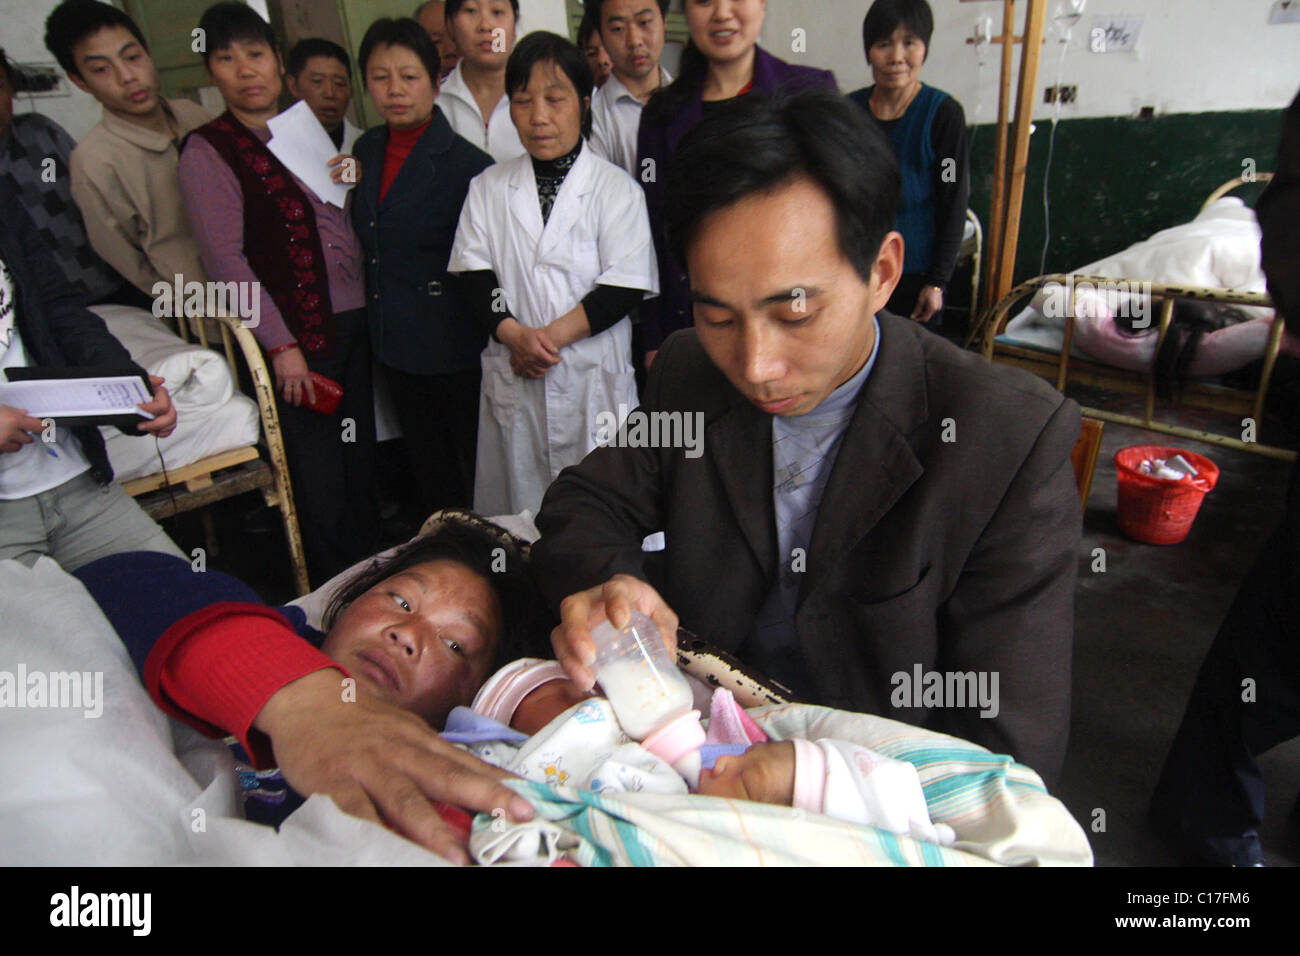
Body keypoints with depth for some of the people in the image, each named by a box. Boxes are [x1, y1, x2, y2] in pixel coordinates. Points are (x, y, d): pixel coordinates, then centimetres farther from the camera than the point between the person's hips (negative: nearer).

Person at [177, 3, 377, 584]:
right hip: (293, 334, -5)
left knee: (362, 461, 10)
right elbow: (227, 259, -8)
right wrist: (281, 345, -13)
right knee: (319, 478, -1)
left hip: (353, 321, 6)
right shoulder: (206, 152, -1)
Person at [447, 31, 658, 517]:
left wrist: (552, 335, -16)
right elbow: (474, 274, 3)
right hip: (513, 375, 3)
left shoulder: (617, 189, 0)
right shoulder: (488, 188, 10)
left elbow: (625, 287, -8)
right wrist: (515, 333, -15)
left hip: (594, 373, -2)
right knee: (517, 503, 9)